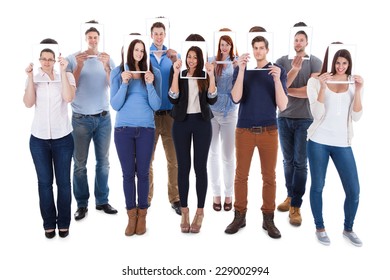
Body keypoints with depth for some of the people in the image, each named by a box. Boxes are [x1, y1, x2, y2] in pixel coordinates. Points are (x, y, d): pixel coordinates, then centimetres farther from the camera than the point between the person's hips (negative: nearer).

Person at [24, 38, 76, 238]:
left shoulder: (67, 76, -1)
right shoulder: (34, 77, 4)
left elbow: (68, 98, -19)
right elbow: (28, 103, -8)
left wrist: (62, 71, -19)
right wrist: (30, 77, -12)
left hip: (62, 138, -1)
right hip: (39, 138, 2)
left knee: (63, 182, 4)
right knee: (44, 182, 6)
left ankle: (63, 223, 18)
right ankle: (49, 223, 18)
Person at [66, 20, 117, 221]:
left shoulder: (107, 58, 5)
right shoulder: (73, 58, 0)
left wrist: (106, 66, -17)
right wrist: (79, 66, -17)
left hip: (103, 117, 2)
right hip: (81, 118, -2)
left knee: (103, 161, 6)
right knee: (80, 163, 2)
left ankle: (102, 201, 17)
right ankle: (82, 204, 11)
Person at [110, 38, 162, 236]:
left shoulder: (153, 73, 3)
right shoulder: (117, 72, 3)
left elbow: (156, 106, 0)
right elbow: (115, 105, -2)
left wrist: (149, 84, -14)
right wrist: (124, 83, -14)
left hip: (146, 129, 0)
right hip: (123, 128, 0)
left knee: (143, 172, 2)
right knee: (128, 173, 3)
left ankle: (142, 215, 15)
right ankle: (131, 215, 13)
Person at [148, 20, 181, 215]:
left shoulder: (173, 55, 8)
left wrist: (174, 61, -23)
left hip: (170, 111, 1)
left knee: (173, 158, 3)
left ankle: (175, 199, 11)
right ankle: (146, 198, 15)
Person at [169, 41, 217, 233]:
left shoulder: (205, 76, 7)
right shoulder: (178, 74, 5)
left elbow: (212, 100, -6)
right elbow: (173, 98, -10)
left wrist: (211, 75, -14)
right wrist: (176, 73, -16)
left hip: (202, 123, 0)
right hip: (182, 123, 0)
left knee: (200, 166, 0)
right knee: (183, 166, 2)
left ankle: (200, 212, 8)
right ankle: (184, 212, 11)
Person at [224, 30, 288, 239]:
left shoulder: (278, 71, 1)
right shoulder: (242, 70, 2)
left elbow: (282, 106, -6)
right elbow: (236, 98, -13)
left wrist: (277, 79, -18)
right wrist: (241, 69, -19)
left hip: (269, 131, 0)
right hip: (244, 130, 0)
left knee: (269, 176, 6)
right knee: (241, 175, 5)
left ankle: (268, 218, 16)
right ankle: (239, 216, 17)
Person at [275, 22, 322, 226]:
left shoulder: (315, 62, -1)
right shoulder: (282, 61, 4)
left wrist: (287, 90, -5)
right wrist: (294, 70, -22)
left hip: (305, 119, -2)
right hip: (284, 118, 3)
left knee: (300, 163, -1)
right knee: (288, 161, 11)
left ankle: (296, 206, 3)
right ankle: (290, 196, 25)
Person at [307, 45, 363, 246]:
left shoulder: (353, 82, 5)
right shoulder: (315, 82, -2)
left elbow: (356, 117, -2)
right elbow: (317, 114, -11)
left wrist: (358, 90, -12)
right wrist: (323, 87, -19)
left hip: (343, 143, 2)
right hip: (318, 141, -2)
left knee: (353, 191, 1)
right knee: (318, 186, 5)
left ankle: (348, 229, 24)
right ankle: (320, 228, 24)